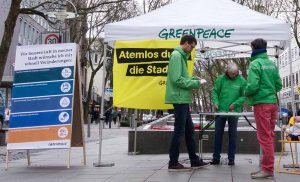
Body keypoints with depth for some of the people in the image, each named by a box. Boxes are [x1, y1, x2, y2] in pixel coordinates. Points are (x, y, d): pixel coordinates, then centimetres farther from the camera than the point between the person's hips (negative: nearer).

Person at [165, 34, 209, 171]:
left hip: (183, 99, 10)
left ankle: (194, 160, 23)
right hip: (179, 98, -10)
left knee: (189, 129, 14)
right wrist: (194, 83, -12)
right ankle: (173, 163, 4)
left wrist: (192, 79, 7)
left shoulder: (181, 56, 16)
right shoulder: (176, 55, -13)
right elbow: (177, 79, -21)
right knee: (179, 131, -4)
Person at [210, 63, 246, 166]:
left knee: (232, 135, 5)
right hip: (220, 111, 1)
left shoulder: (241, 81, -1)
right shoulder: (221, 79, -1)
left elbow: (244, 96, -2)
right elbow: (215, 91, 3)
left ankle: (231, 158, 13)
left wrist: (235, 104, -15)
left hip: (234, 112, -1)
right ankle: (216, 157, 14)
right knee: (218, 134, 6)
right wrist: (215, 101, -13)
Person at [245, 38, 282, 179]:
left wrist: (246, 93, 0)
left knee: (264, 136, -4)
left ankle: (268, 169, -2)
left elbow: (252, 85, -19)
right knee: (269, 136, 12)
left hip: (261, 104, -7)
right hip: (273, 102, 8)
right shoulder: (272, 64, 11)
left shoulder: (255, 64, -11)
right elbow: (279, 85, 12)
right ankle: (267, 167, 19)